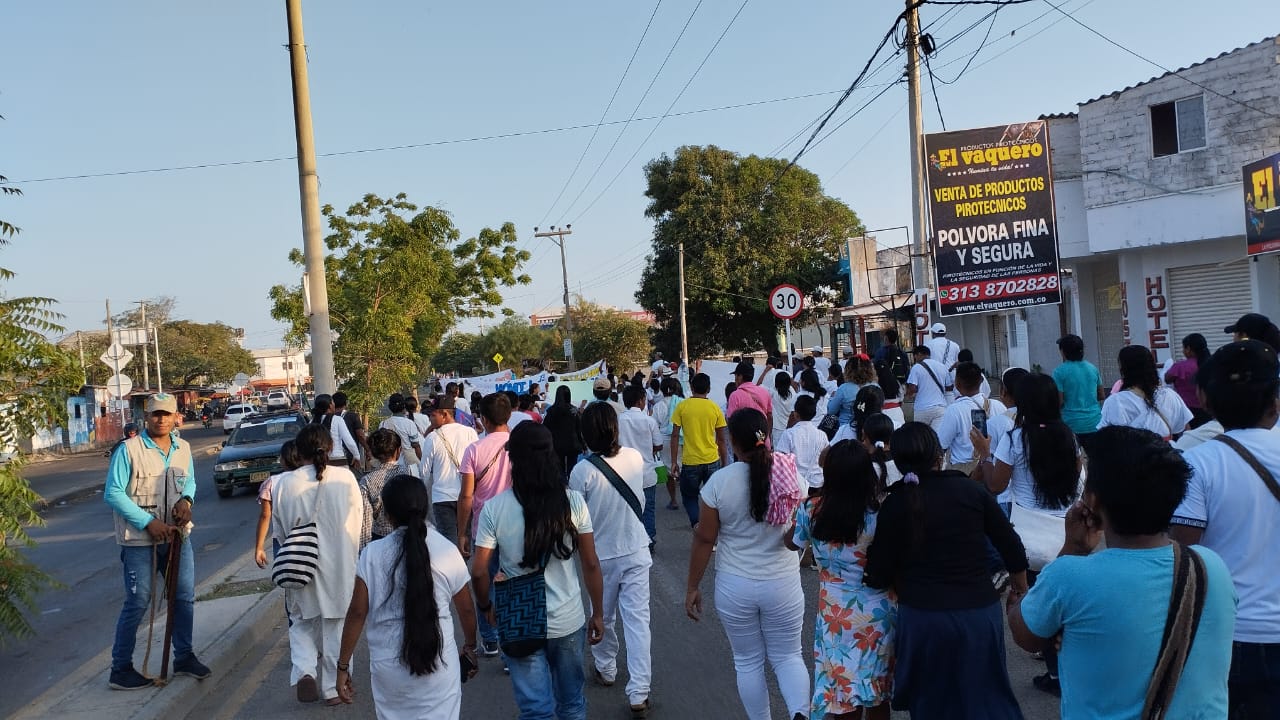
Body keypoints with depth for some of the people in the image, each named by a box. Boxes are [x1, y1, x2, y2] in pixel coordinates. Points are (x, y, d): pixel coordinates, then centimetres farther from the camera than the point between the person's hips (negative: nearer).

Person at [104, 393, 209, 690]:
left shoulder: (183, 448, 5)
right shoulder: (128, 450, -13)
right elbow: (113, 493, -14)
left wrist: (186, 500, -6)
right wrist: (149, 523, -18)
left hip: (176, 535, 6)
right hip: (139, 540, -6)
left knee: (185, 597, 11)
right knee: (137, 603, 0)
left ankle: (184, 657, 27)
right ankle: (120, 669, 14)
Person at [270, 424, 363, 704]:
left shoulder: (283, 484, -10)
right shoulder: (345, 478, -12)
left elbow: (279, 530, 1)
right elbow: (356, 523, -2)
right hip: (339, 567, 0)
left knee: (302, 624, 20)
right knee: (335, 627, 13)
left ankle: (304, 671, -1)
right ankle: (333, 688, 21)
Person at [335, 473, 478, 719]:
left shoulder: (373, 554, -7)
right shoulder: (448, 551, -5)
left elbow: (357, 612, -6)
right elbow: (466, 609, 5)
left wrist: (343, 666, 5)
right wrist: (470, 646, 23)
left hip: (389, 669, 1)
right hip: (439, 665, 0)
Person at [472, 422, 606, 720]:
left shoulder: (494, 508, -13)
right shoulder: (573, 501, -10)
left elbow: (479, 572, -10)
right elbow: (591, 564, -5)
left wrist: (486, 606, 9)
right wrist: (598, 613, 7)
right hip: (568, 620, 2)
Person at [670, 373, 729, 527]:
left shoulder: (682, 406, -3)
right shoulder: (715, 408, 1)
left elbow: (675, 436, -4)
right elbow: (721, 439, 5)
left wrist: (674, 461, 3)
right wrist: (724, 462, 15)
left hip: (690, 462, -1)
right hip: (712, 461, 1)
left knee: (689, 497, 15)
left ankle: (697, 524, -8)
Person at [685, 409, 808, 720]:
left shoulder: (719, 481, -14)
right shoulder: (791, 475, -9)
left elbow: (704, 539, -8)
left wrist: (692, 587, 2)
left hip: (734, 587, -1)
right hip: (783, 584, 1)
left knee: (748, 662, 16)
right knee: (787, 656, 16)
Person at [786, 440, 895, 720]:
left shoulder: (812, 510, -15)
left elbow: (792, 543, 5)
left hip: (836, 611, 1)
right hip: (877, 610, -1)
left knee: (843, 690, 17)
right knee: (878, 695, 17)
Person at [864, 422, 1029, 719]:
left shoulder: (895, 504, -8)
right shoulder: (971, 490, -4)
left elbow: (879, 577, -5)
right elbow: (1011, 547, 1)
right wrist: (1020, 585, 19)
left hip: (923, 617, -1)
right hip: (981, 611, 1)